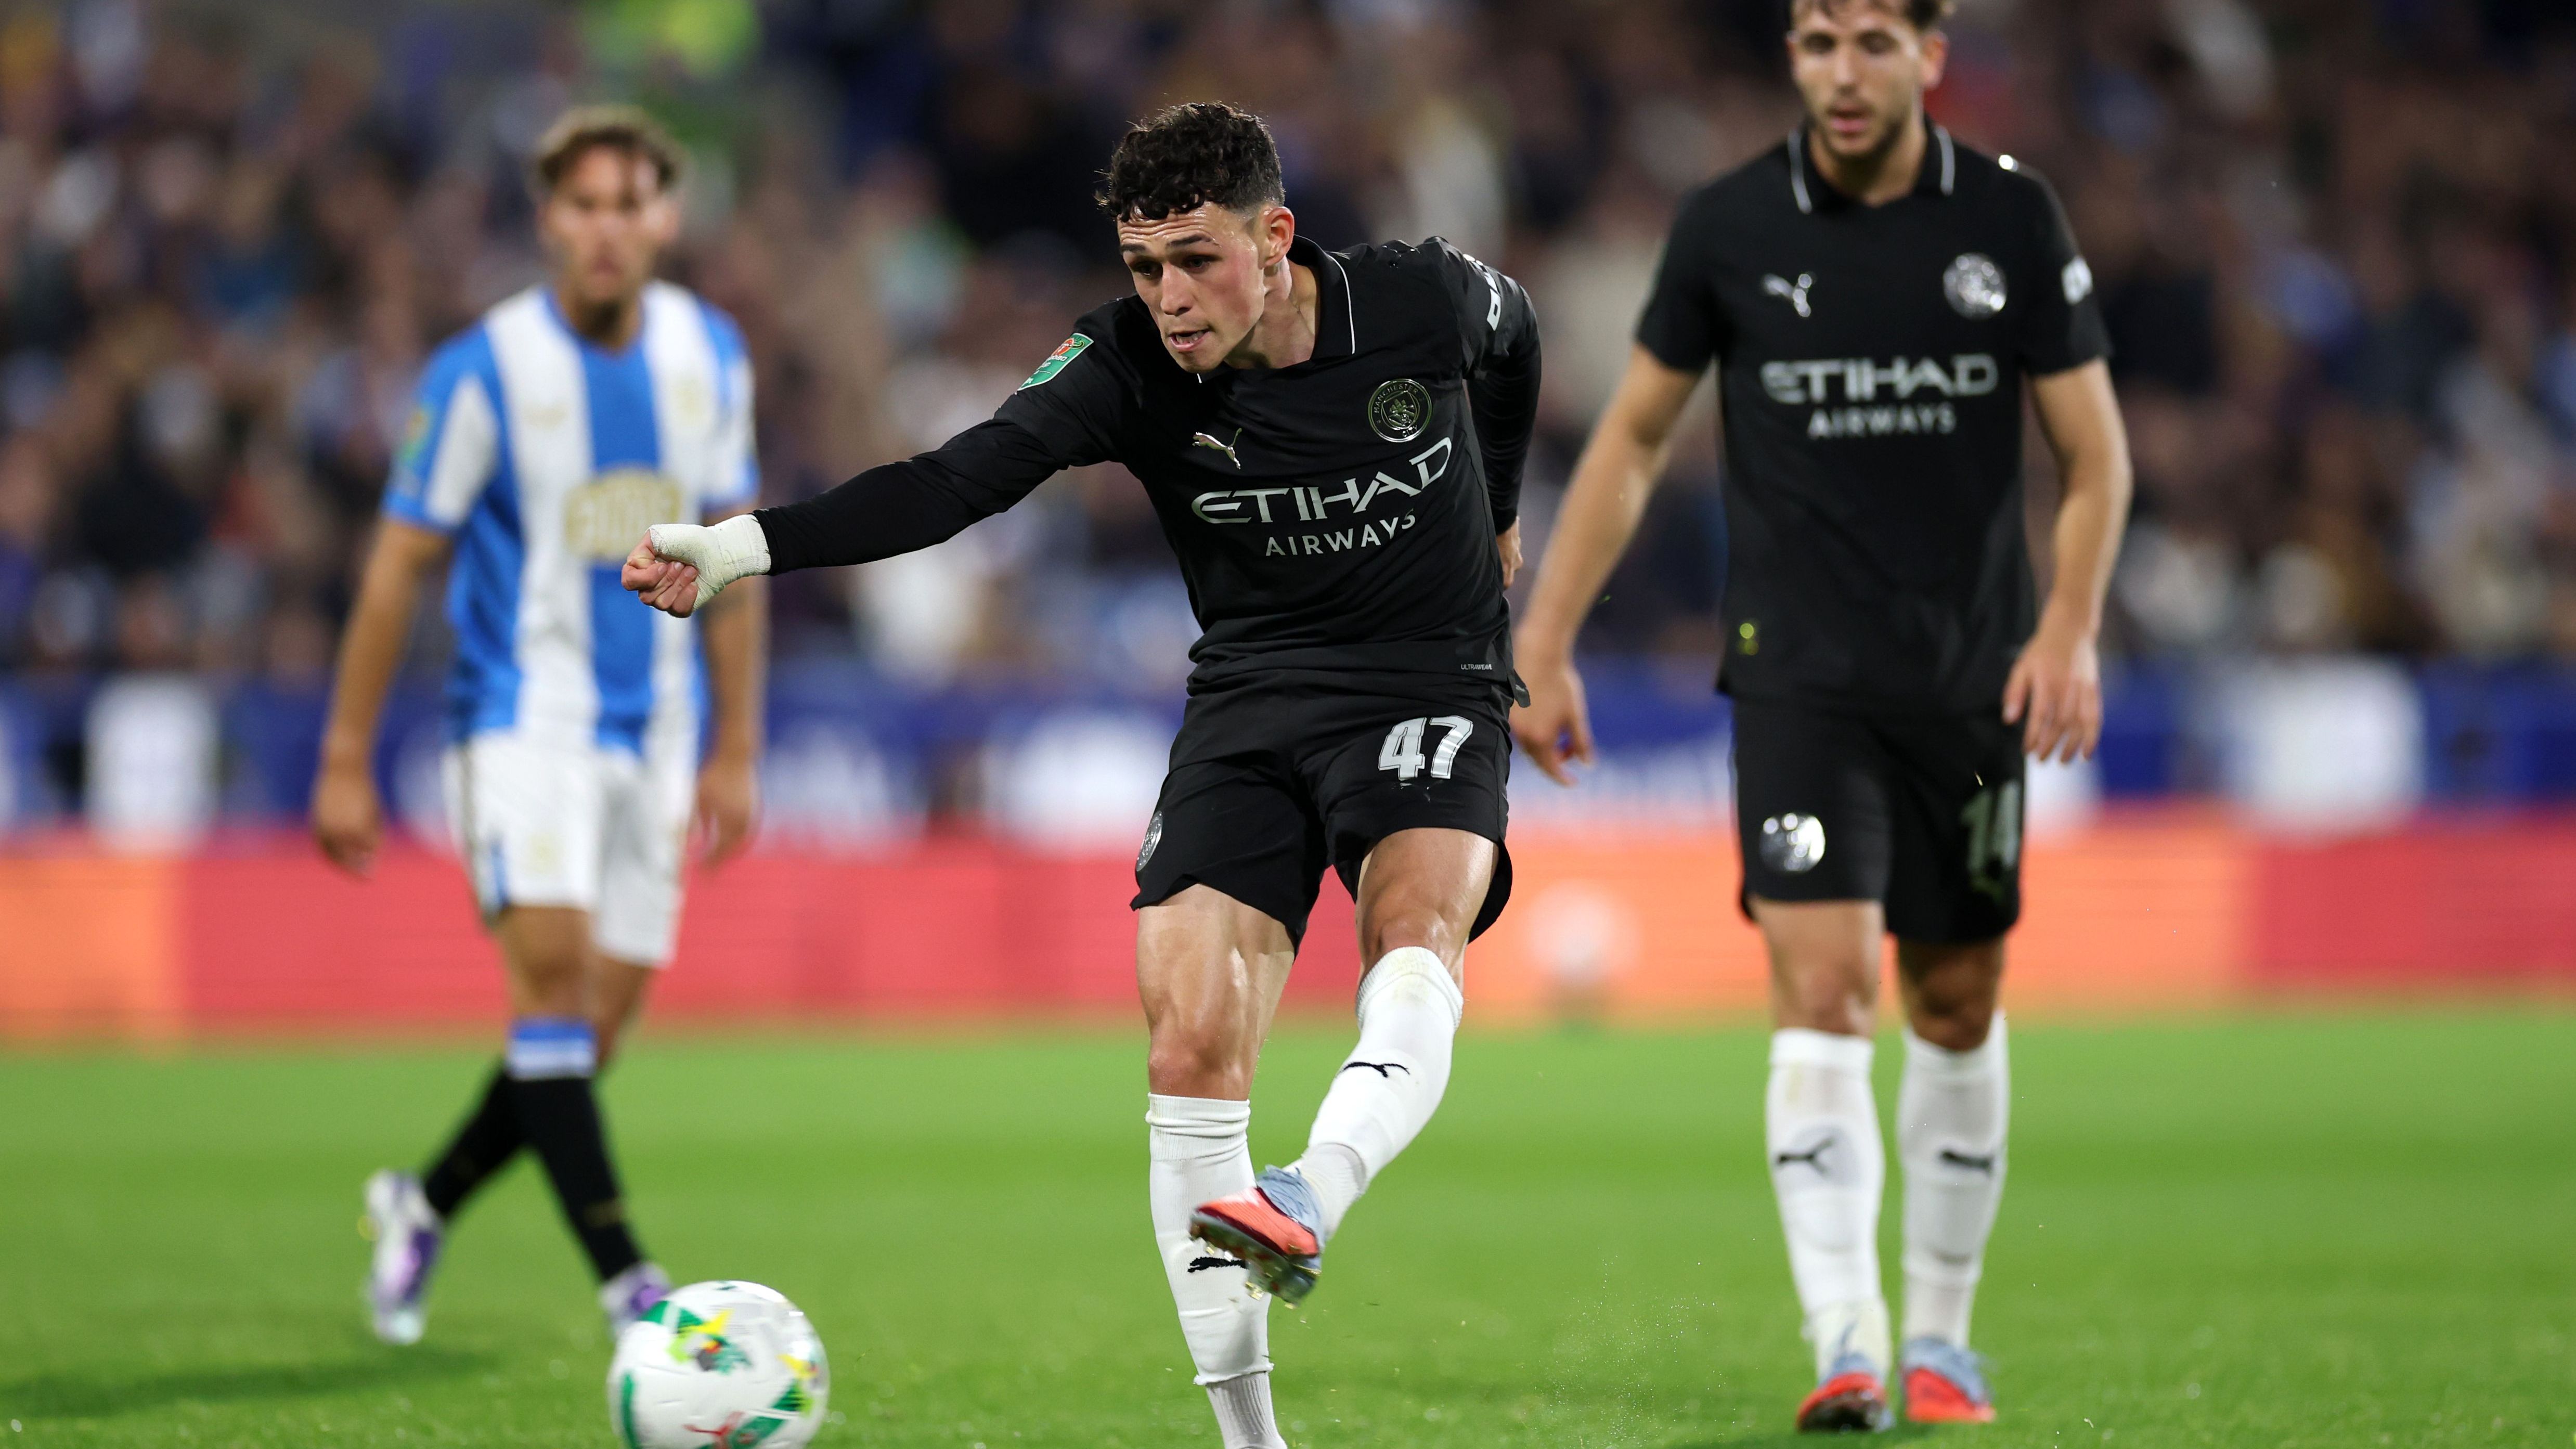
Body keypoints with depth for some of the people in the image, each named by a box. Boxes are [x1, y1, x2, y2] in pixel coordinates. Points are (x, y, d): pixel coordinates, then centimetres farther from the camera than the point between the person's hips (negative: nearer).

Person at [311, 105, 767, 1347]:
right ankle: (624, 1282, -23)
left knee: (596, 1027, 3)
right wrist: (346, 763, -5)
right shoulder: (485, 370, -10)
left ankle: (425, 1204, 27)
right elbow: (401, 564, -5)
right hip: (522, 718, -5)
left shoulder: (710, 357, 3)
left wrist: (737, 750, 13)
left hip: (653, 732, 5)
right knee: (553, 966, -22)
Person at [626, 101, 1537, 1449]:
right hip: (1249, 698, 1)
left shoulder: (1427, 300, -11)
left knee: (1412, 926, -33)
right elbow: (952, 482, -24)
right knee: (1191, 1046, -13)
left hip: (1431, 685, -1)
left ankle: (1310, 1199, -55)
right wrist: (735, 545, -38)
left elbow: (1511, 338, 14)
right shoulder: (1127, 364, -13)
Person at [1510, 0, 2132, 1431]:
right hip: (1799, 676, -2)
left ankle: (1938, 1337, 24)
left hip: (1972, 676, 2)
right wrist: (1542, 645, 4)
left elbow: (2093, 454, 4)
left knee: (1956, 1006, 10)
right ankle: (1845, 1350, -19)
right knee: (1821, 992, -15)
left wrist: (2069, 629, -11)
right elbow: (1631, 440, 7)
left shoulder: (2011, 219, -1)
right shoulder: (1730, 226, -3)